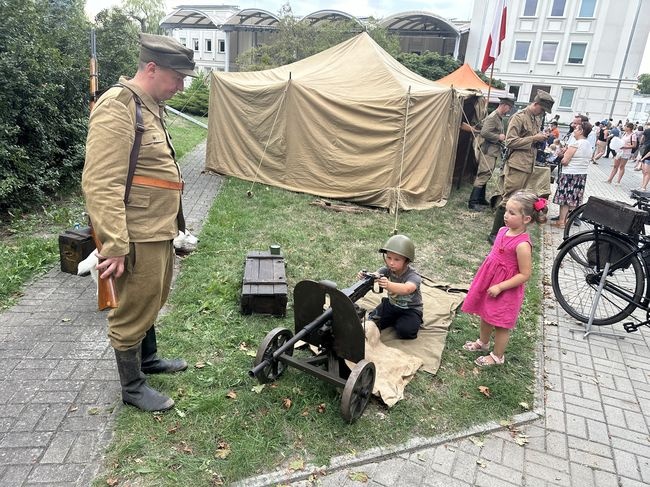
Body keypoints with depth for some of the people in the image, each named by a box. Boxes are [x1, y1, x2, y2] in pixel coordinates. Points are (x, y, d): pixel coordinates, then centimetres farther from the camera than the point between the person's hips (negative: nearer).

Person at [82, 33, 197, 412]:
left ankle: (149, 359, 43)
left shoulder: (150, 107, 14)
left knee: (150, 302, 23)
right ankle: (133, 387, 23)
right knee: (133, 311, 5)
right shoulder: (117, 108, -17)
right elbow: (101, 185, -24)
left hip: (160, 230, 10)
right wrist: (114, 245, -26)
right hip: (138, 236, -10)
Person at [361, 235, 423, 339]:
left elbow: (407, 289, -52)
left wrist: (388, 285, -71)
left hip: (410, 309, -4)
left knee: (405, 331, -26)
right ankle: (394, 320, 13)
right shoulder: (388, 269, -14)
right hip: (391, 304, 4)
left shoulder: (413, 276, -30)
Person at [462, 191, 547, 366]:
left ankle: (497, 356, 31)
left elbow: (525, 275, -23)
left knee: (501, 324, 11)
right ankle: (483, 342, 49)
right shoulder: (503, 231, -3)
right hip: (489, 281, 8)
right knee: (485, 315, 25)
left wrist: (500, 287, -23)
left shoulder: (522, 244, -27)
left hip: (505, 289, -8)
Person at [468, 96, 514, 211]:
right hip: (488, 151, -10)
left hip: (494, 151, 10)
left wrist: (502, 137, 10)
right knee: (483, 175, -12)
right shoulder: (492, 117, -13)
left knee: (485, 176, 12)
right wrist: (498, 137, -16)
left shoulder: (499, 118, 16)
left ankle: (481, 200, 19)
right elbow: (484, 133, -24)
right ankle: (472, 202, -13)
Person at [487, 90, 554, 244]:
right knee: (509, 200, -10)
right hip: (517, 165, -9)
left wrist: (541, 138, 9)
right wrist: (534, 139, -14)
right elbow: (510, 142, -15)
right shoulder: (519, 117, -8)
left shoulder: (537, 119, 17)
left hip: (528, 166, 9)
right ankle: (494, 234, -5)